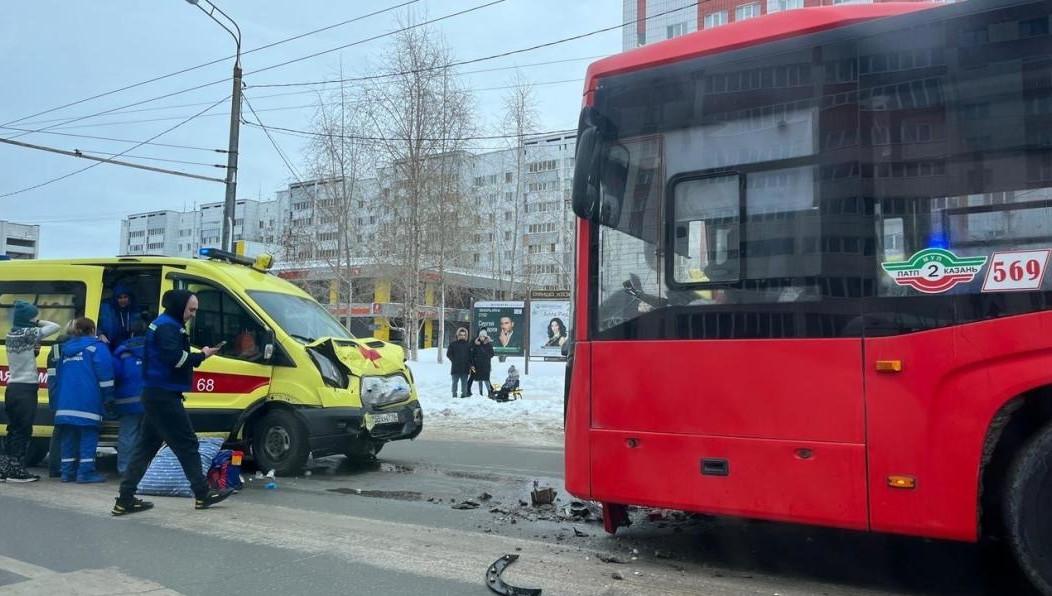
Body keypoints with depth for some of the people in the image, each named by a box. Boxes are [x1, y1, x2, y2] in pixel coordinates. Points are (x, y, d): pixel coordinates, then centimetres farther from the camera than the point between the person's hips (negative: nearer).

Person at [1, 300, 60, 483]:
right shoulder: (28, 333, -14)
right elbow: (55, 327, -17)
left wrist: (34, 351, 5)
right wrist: (37, 322, -4)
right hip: (26, 389, -8)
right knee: (23, 431, -2)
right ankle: (17, 471, 2)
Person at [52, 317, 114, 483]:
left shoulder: (65, 348, 20)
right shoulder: (96, 347, -1)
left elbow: (58, 374, 25)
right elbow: (104, 373, -11)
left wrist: (57, 403, 32)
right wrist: (108, 397, -7)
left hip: (65, 402, 6)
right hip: (87, 404, -6)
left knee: (68, 438, 11)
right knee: (88, 436, -4)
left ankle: (68, 472, 13)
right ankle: (86, 472, -7)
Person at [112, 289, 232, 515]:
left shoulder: (162, 324, 20)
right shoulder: (168, 327, -14)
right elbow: (175, 358, -26)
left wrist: (197, 355, 3)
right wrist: (201, 356, -15)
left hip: (156, 395, 10)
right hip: (164, 395, -10)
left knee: (146, 446, 12)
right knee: (187, 444, -2)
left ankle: (125, 500, 15)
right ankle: (202, 494, 6)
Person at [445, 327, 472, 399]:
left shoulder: (468, 345, 11)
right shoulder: (453, 344, 4)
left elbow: (470, 356, 10)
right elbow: (448, 354, 4)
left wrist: (470, 366, 4)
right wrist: (454, 360, -6)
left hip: (465, 368, 2)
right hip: (455, 368, -1)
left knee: (464, 382, 3)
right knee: (455, 381, 2)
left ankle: (464, 393, 7)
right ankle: (454, 394, 7)